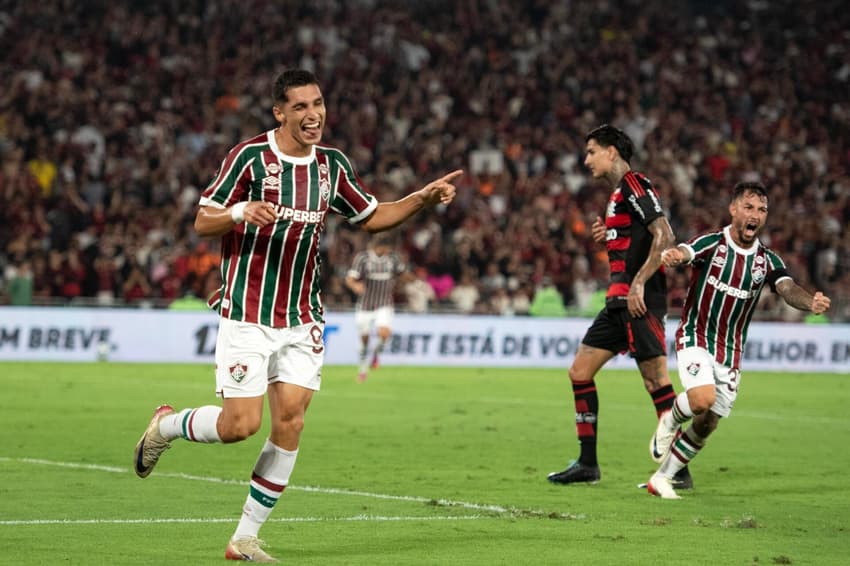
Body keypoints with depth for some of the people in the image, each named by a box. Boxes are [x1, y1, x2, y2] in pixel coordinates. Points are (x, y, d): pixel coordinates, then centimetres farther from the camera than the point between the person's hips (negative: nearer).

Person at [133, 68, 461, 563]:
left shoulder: (333, 165, 7)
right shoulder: (250, 157, -10)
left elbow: (372, 217, 20)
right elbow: (202, 222, -8)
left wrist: (423, 198, 5)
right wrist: (241, 213, -29)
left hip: (302, 320, 5)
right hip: (247, 315, -5)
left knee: (290, 422, -5)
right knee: (240, 424, -9)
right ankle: (166, 426, 24)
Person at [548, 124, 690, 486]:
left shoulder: (635, 186, -8)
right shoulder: (618, 194, 21)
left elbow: (664, 237, -20)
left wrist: (638, 283, -24)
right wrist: (607, 236, 11)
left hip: (640, 301, -11)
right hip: (620, 301, 11)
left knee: (656, 381, -10)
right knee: (580, 371, 9)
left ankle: (678, 470, -7)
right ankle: (587, 463, 13)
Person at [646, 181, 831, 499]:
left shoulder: (767, 261, -1)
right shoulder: (711, 244, -11)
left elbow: (787, 289, -18)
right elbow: (681, 254, -30)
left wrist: (810, 302, -42)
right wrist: (671, 256, -57)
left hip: (730, 352, 4)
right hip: (695, 338, -4)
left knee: (707, 425, 4)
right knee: (702, 399, -28)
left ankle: (661, 479, 22)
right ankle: (669, 422, 6)